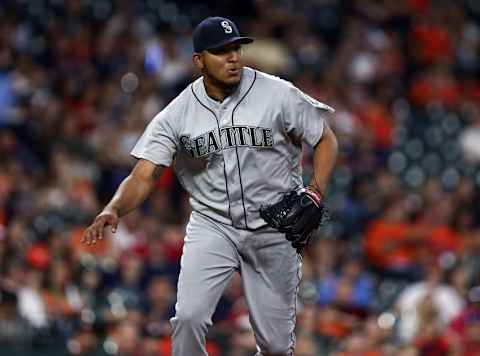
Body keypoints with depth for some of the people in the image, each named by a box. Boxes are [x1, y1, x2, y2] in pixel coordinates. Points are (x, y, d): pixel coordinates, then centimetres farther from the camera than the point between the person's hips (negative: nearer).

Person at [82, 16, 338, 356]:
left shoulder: (278, 94, -10)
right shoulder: (177, 114, -7)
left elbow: (326, 140, 1)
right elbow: (144, 176, -11)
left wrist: (316, 192, -16)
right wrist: (113, 210, -32)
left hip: (274, 229, 0)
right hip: (212, 225, 0)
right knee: (188, 317, -20)